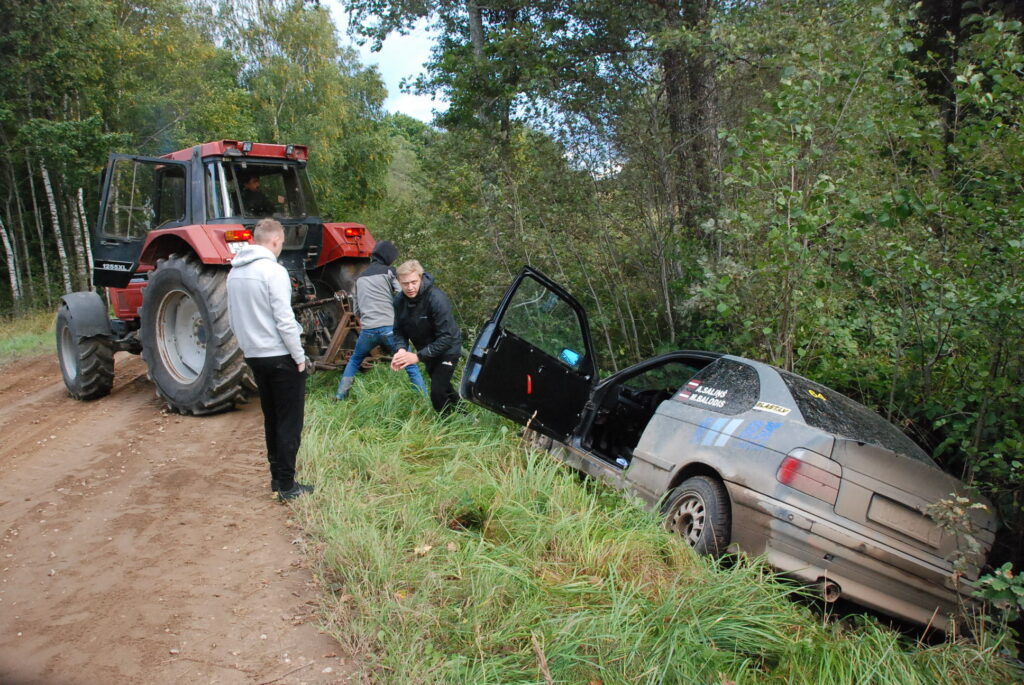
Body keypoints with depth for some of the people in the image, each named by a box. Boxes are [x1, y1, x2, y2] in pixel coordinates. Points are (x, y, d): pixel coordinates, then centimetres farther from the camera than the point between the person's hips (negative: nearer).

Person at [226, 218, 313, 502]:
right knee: (290, 422, 2)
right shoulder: (273, 271, -16)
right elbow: (285, 320, -19)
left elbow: (233, 318, 14)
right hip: (281, 356, -7)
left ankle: (277, 477, 25)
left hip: (254, 356, 8)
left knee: (272, 419, 17)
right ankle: (287, 486, 6)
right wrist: (299, 356, -11)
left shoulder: (234, 272, 8)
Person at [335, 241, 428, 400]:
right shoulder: (389, 272, 2)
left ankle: (340, 397, 27)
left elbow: (356, 308, 21)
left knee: (354, 361, 27)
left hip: (367, 330, 5)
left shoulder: (360, 277, 19)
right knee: (410, 366, 1)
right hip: (389, 328, -5)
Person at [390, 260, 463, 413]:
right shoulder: (399, 301, -12)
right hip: (427, 351, 7)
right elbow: (399, 331, -5)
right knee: (443, 387, 23)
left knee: (438, 392, -17)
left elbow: (446, 337, -33)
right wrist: (401, 349, -26)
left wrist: (418, 356, -35)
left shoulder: (437, 299, -32)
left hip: (447, 349, -7)